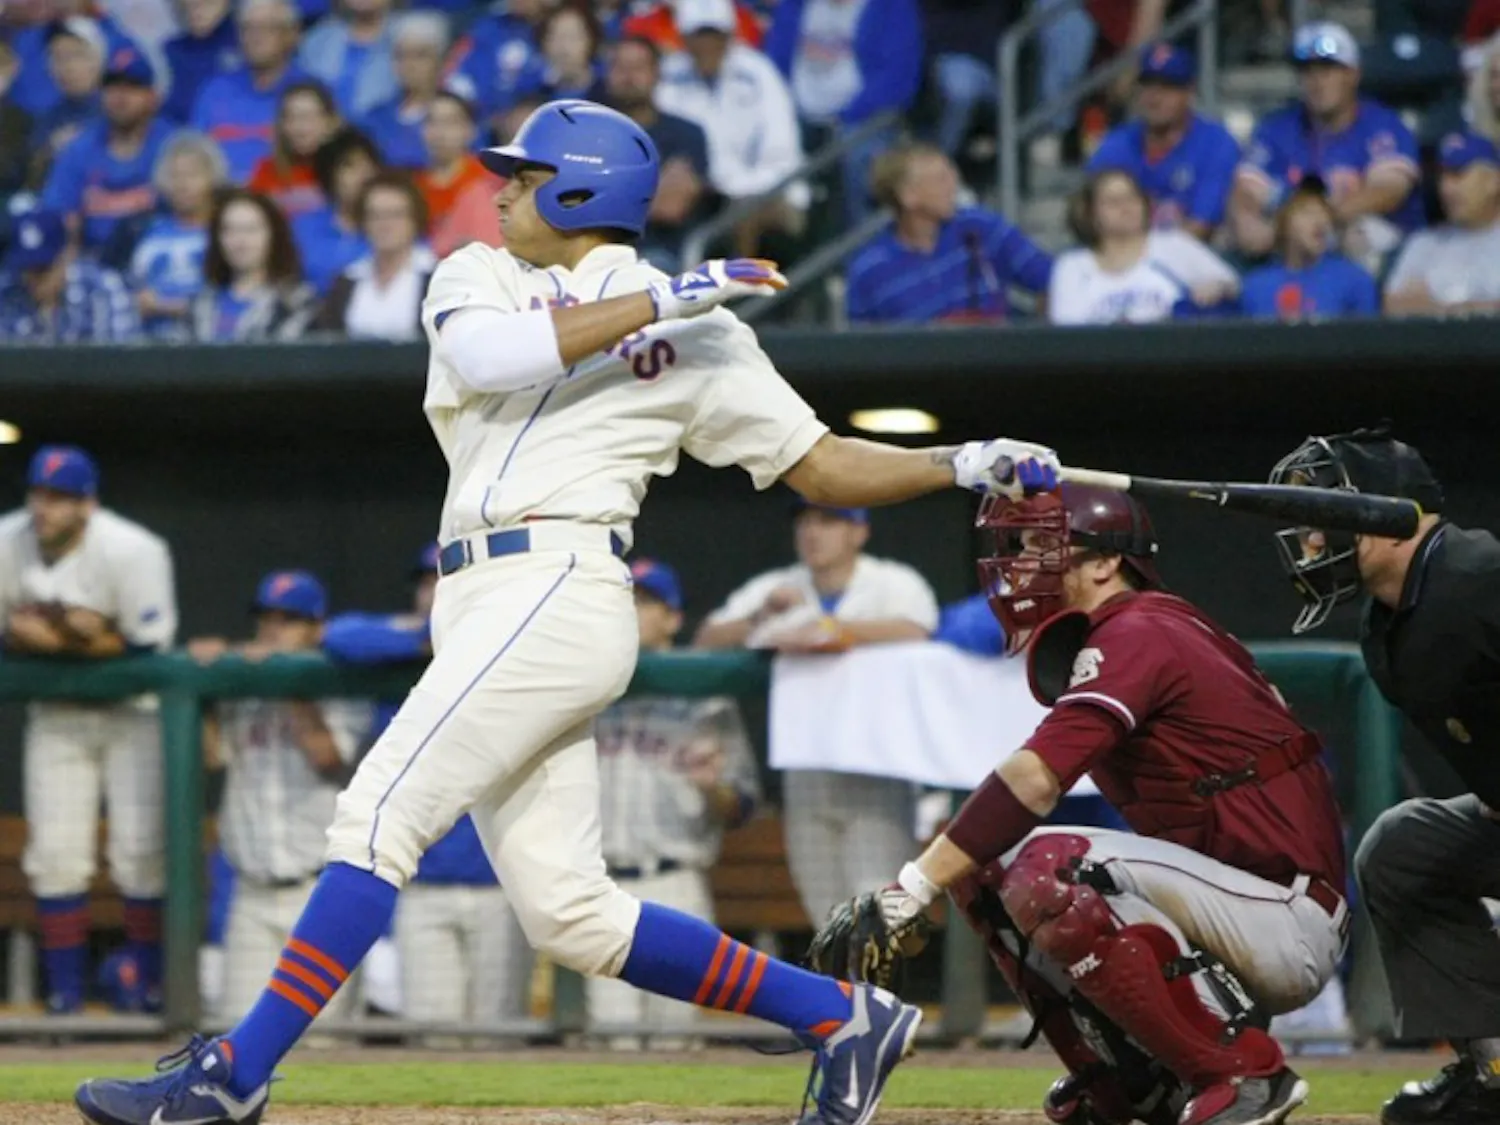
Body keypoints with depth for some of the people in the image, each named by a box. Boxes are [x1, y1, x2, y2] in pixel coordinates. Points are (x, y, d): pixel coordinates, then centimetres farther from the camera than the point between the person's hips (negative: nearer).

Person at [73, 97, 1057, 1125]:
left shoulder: (701, 337, 8)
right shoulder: (477, 278, 19)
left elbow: (822, 464, 10)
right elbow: (485, 355, -5)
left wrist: (963, 466, -3)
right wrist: (653, 302, -11)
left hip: (557, 591, -6)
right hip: (480, 605, 6)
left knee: (379, 819, -16)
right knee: (568, 914, 1)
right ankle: (841, 1016, 10)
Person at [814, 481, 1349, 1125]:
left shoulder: (1136, 637, -14)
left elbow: (1033, 781, -26)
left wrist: (913, 887, -30)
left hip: (1291, 922, -10)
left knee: (1049, 869, -29)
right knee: (987, 871, 6)